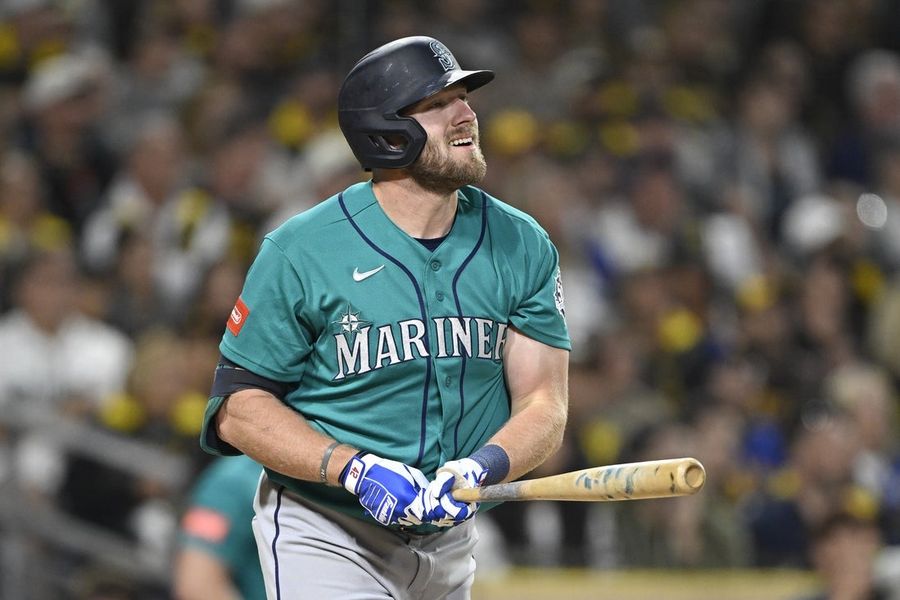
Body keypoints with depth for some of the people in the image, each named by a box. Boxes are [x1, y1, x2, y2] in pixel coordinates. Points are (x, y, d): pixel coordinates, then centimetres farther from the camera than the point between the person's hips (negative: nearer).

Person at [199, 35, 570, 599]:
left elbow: (545, 407, -4)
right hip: (325, 539, -4)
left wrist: (478, 468, -25)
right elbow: (238, 409, -10)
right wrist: (352, 469, -25)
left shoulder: (523, 247, -1)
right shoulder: (300, 251, -12)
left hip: (448, 543, 5)